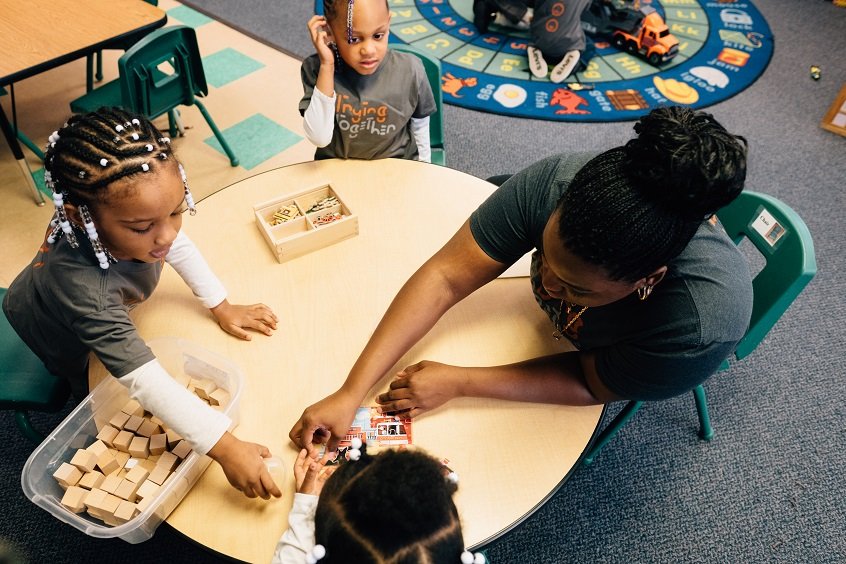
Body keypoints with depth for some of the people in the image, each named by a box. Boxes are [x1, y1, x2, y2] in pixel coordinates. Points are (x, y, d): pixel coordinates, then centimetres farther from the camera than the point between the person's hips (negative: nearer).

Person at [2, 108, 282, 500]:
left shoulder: (135, 212, -36)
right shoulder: (81, 284, -52)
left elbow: (180, 248, -14)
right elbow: (145, 381, -53)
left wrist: (221, 307, -11)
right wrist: (226, 448, -55)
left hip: (105, 317, 4)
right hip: (61, 340, -4)